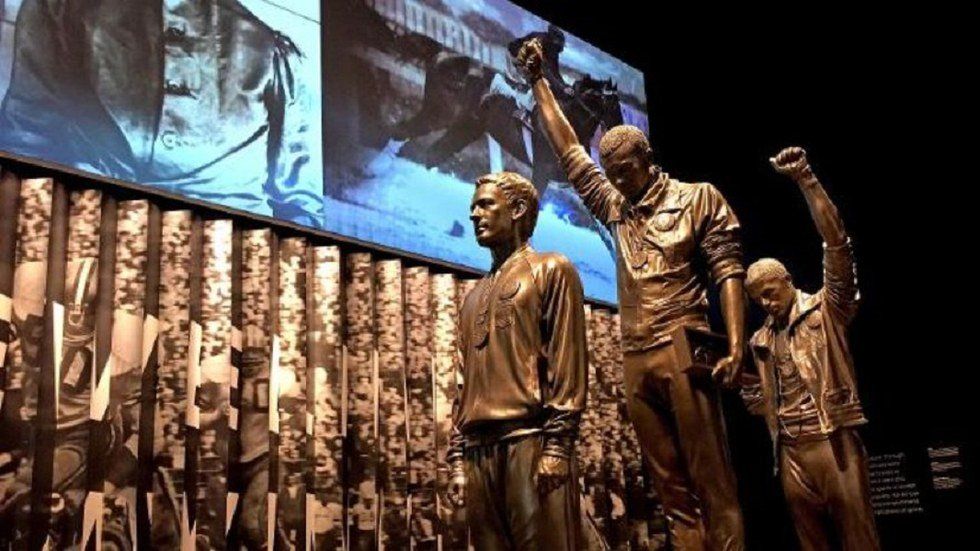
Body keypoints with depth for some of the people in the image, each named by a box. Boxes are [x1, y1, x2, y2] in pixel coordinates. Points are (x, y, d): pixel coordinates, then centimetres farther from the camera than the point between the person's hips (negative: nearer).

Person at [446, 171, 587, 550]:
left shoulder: (550, 270, 7)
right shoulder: (474, 297, 26)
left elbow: (567, 363, -4)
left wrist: (556, 445, -14)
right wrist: (457, 457, 11)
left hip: (530, 438, -6)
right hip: (479, 448, 6)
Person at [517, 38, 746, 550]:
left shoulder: (698, 198, 6)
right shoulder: (614, 208, 19)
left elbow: (728, 271, -2)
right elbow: (569, 152, 23)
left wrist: (736, 344, -15)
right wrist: (538, 81, 25)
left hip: (682, 350, -5)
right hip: (635, 361, 5)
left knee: (712, 481, -6)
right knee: (672, 489, 4)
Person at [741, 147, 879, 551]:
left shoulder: (826, 310, 3)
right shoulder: (760, 341, 18)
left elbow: (836, 242, -11)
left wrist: (805, 180, -18)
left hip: (835, 442, -5)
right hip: (791, 451, 5)